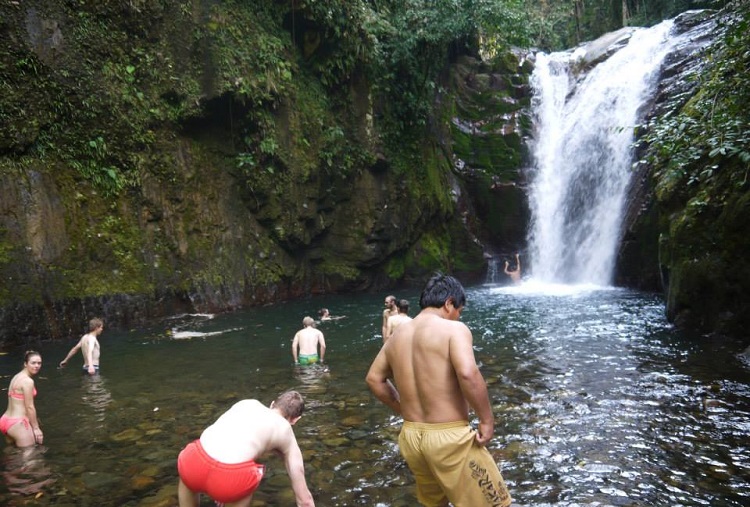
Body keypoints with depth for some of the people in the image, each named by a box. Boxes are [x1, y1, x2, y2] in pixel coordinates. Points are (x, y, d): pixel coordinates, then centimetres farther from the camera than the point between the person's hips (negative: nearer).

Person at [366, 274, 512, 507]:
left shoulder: (398, 335, 10)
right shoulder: (453, 329, -11)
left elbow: (374, 379, 16)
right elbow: (468, 374, -27)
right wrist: (487, 420, -15)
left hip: (411, 437, 7)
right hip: (450, 437, -7)